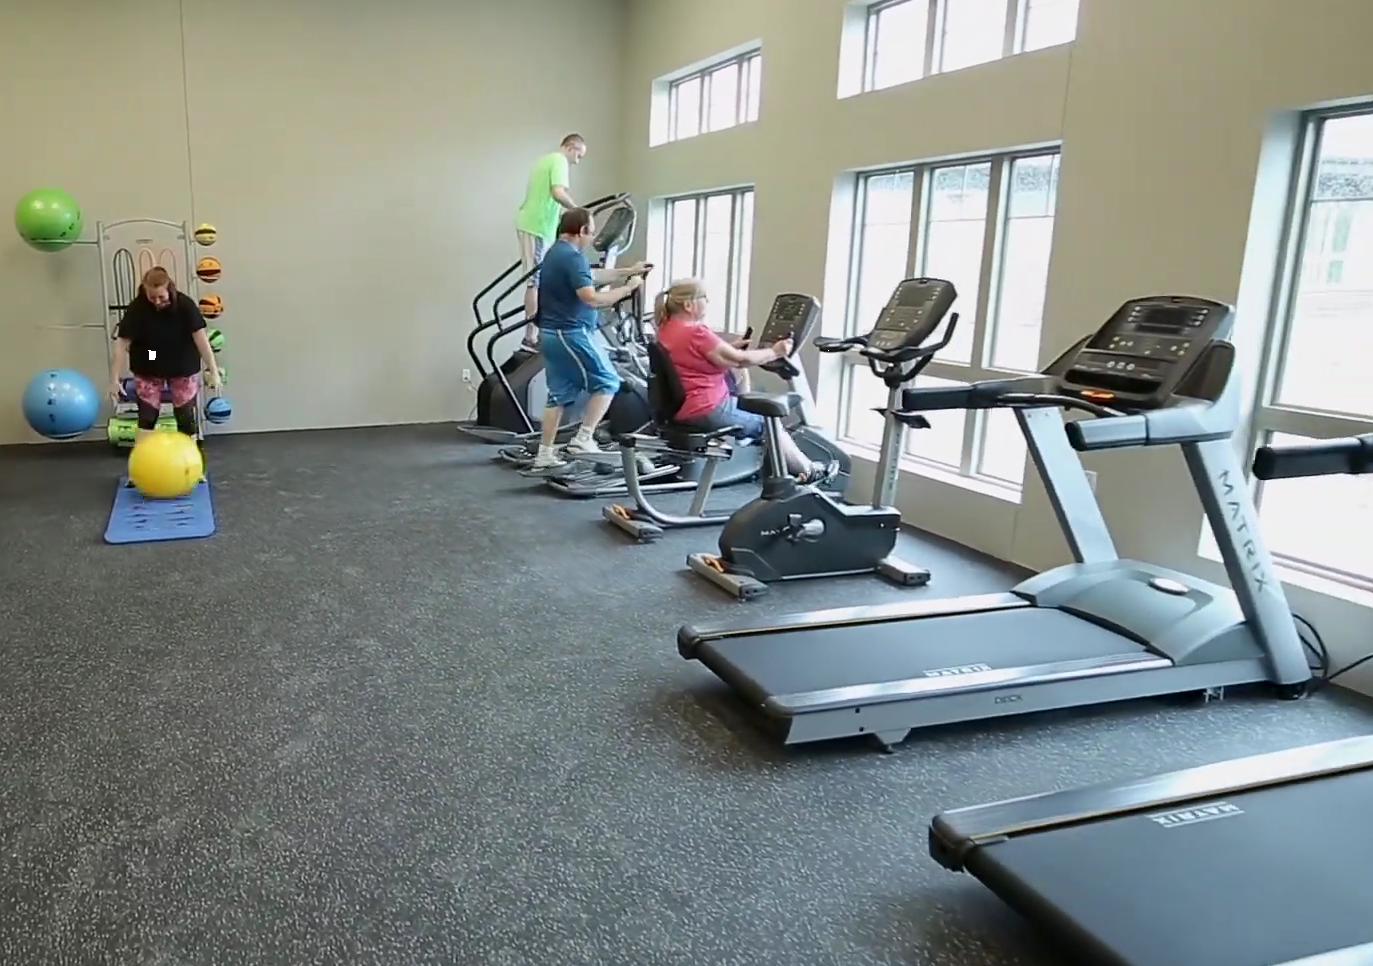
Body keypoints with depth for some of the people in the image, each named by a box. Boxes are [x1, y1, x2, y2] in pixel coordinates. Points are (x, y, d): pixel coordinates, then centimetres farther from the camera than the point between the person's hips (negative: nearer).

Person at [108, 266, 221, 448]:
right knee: (147, 418, 0)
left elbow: (200, 337, -19)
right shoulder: (137, 308, -21)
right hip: (148, 371, 0)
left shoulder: (185, 304, -21)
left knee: (186, 418, 5)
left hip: (183, 369, 0)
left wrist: (213, 371, -20)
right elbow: (122, 343, -18)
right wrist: (114, 379, -18)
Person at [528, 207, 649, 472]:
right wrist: (627, 288, -13)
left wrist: (628, 271, 27)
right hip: (570, 334, -10)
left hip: (552, 333, 10)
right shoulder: (572, 257, -17)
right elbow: (591, 298, -24)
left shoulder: (556, 252, 17)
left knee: (559, 394, 13)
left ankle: (545, 454, 14)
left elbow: (592, 276, 27)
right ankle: (583, 439, -3)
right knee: (606, 382, 1)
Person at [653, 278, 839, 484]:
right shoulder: (695, 332, -26)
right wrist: (775, 352, -6)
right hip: (706, 411, -9)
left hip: (681, 405, 9)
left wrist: (731, 347, 10)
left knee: (738, 373, 21)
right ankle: (808, 471, 25)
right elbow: (740, 360, -19)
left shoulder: (667, 327, 2)